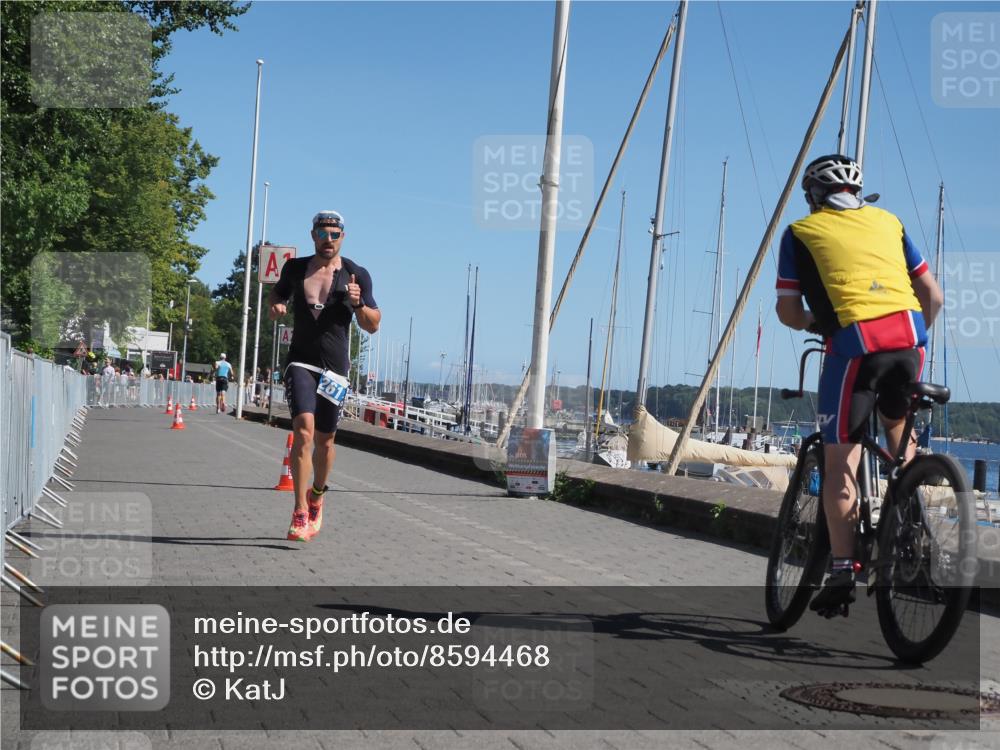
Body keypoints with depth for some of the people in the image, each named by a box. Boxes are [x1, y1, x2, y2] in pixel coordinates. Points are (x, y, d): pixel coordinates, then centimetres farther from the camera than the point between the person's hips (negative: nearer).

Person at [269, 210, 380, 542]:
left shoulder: (357, 275, 3)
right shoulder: (295, 268, 7)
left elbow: (373, 325, 5)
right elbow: (277, 292, 27)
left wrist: (358, 305, -15)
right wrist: (275, 307, 4)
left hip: (336, 366, 1)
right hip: (301, 362, -1)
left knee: (324, 440, 9)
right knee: (303, 428, -20)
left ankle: (317, 496, 37)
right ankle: (300, 512, -21)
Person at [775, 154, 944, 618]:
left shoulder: (801, 232, 15)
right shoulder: (888, 222, 24)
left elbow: (788, 310, 9)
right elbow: (933, 296, 20)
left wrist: (813, 324, 30)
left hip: (854, 341, -4)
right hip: (908, 337, 4)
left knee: (839, 461, 4)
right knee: (898, 429, 30)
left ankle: (842, 571, -3)